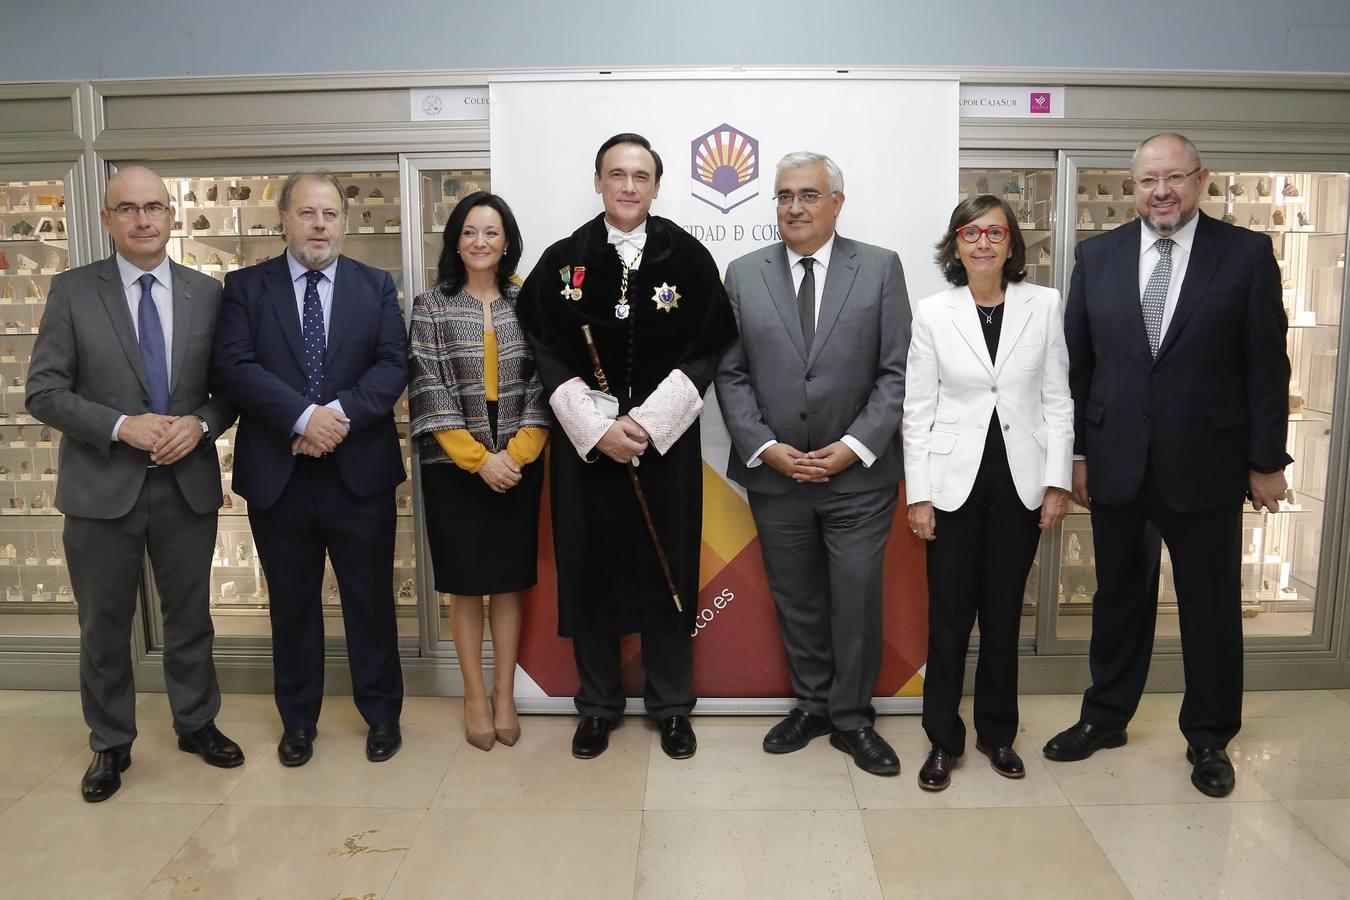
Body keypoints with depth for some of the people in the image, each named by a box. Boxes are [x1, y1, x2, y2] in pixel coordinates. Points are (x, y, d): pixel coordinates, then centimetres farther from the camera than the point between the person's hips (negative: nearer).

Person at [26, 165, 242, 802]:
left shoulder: (208, 294, 2)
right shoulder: (73, 291, -3)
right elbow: (43, 391, -6)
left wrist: (200, 424, -15)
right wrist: (122, 426, -18)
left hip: (188, 484, 2)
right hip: (102, 487, -1)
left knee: (190, 615, 15)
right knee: (104, 625, 12)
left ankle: (196, 722, 35)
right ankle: (110, 743, 30)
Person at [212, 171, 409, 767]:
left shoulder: (376, 286, 5)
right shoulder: (246, 287, 4)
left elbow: (393, 365, -5)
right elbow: (235, 365, -9)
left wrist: (341, 413, -19)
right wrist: (304, 417, -21)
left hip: (360, 472, 0)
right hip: (277, 475, 1)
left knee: (371, 599, 10)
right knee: (291, 604, 14)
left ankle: (381, 712, 28)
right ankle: (298, 719, 31)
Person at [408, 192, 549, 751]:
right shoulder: (430, 307, 1)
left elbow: (543, 387, 1)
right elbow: (428, 394, -6)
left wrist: (516, 454, -12)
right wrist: (479, 460, -13)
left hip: (519, 467, 1)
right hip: (454, 468, -1)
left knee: (508, 584, 9)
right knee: (465, 587, 7)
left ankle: (504, 695, 22)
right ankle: (475, 698, 21)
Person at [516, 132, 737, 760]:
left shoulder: (688, 258, 1)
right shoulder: (563, 261, 3)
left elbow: (708, 351, -3)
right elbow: (547, 355, 0)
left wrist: (647, 422, -12)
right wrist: (598, 429, -11)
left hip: (667, 444, -1)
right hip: (585, 445, 1)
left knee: (667, 572, 7)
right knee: (590, 572, 7)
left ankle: (672, 707, 24)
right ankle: (598, 706, 24)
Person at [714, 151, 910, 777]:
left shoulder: (881, 268, 1)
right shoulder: (743, 274, 5)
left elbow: (897, 371, -3)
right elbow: (731, 374, 3)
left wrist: (855, 446, -12)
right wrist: (766, 448, -8)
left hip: (859, 474, -1)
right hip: (773, 472, 2)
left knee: (857, 601, 5)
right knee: (795, 600, 14)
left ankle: (853, 719, 23)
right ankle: (811, 704, 32)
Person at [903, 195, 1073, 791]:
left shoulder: (1044, 305, 1)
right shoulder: (933, 313, -1)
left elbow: (1058, 399, 4)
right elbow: (918, 410, -1)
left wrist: (1057, 481, -1)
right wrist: (918, 494, -5)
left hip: (1019, 482, 1)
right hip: (954, 481, -1)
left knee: (1003, 613, 12)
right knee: (949, 615, 5)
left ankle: (997, 732, 29)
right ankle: (943, 739, 21)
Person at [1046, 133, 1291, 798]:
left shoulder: (1247, 254, -3)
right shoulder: (1098, 255, 3)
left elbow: (1268, 366, -3)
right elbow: (1077, 364, 4)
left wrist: (1266, 461, -4)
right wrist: (1076, 451, 2)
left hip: (1206, 464, -2)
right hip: (1116, 462, 2)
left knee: (1211, 605, 10)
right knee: (1118, 595, 15)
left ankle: (1209, 737, 29)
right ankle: (1105, 717, 32)